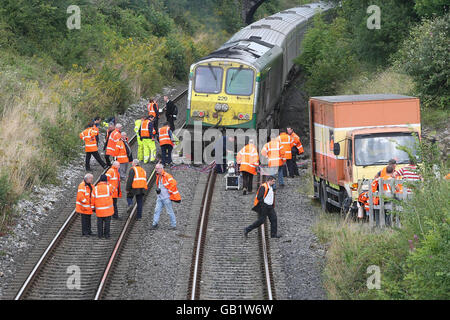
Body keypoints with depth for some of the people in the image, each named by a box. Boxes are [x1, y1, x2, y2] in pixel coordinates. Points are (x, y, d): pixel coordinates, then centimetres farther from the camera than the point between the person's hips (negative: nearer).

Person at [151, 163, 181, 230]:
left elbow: (174, 183, -21)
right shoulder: (158, 176, 12)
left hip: (166, 197, -8)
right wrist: (157, 189, 7)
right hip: (160, 197, 8)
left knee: (170, 211, 0)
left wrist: (169, 191, -16)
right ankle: (155, 224, 3)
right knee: (157, 210, 2)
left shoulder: (167, 176, -15)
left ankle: (173, 225, 8)